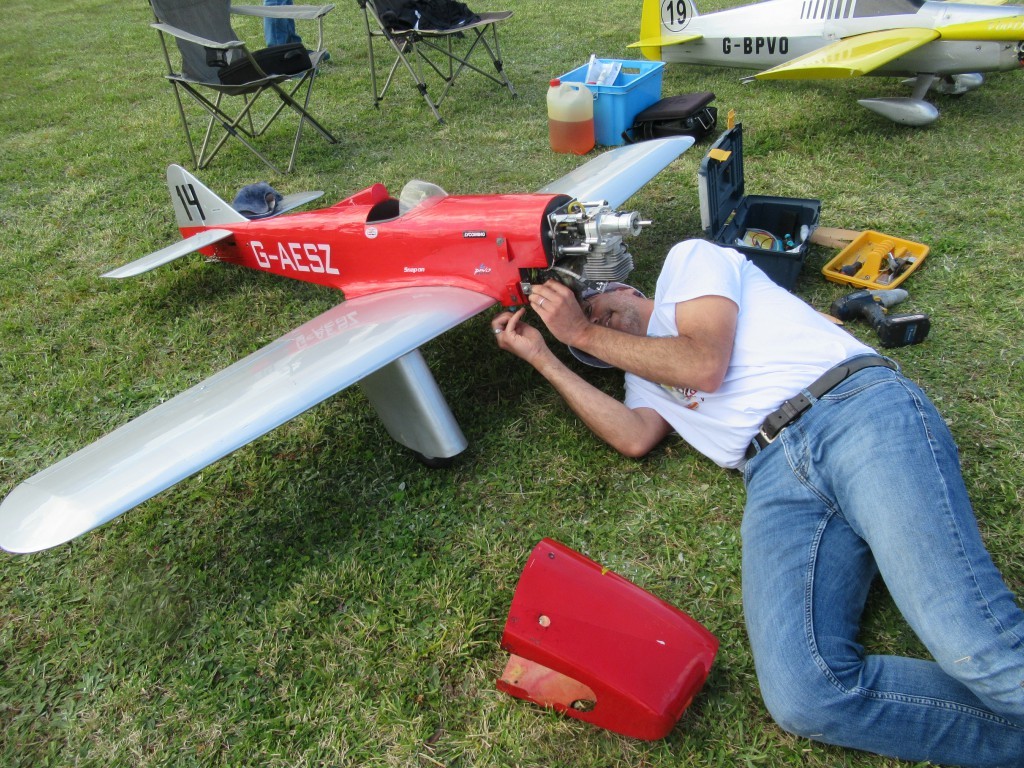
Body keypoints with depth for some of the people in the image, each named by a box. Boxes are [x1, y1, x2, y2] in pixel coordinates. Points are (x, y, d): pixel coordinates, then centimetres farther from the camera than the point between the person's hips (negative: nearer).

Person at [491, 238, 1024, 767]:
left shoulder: (689, 260, 21)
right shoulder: (643, 376, 34)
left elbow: (703, 364, 2)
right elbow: (634, 437, 10)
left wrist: (584, 333, 14)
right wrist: (542, 357, 20)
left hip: (858, 408, -4)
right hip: (775, 479, 5)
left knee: (973, 645, -28)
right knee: (800, 696, -22)